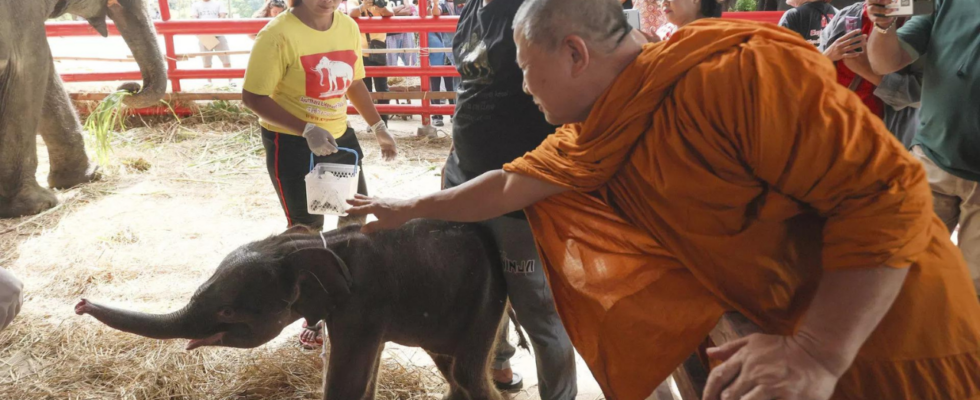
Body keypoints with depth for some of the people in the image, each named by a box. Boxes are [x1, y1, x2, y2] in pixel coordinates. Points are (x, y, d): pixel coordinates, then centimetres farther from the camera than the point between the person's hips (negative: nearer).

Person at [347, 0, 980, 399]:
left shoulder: (738, 73, -27)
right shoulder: (590, 141, -2)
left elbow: (887, 192, -27)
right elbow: (508, 186, 12)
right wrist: (409, 209, 20)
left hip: (892, 336, -6)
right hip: (774, 327, 7)